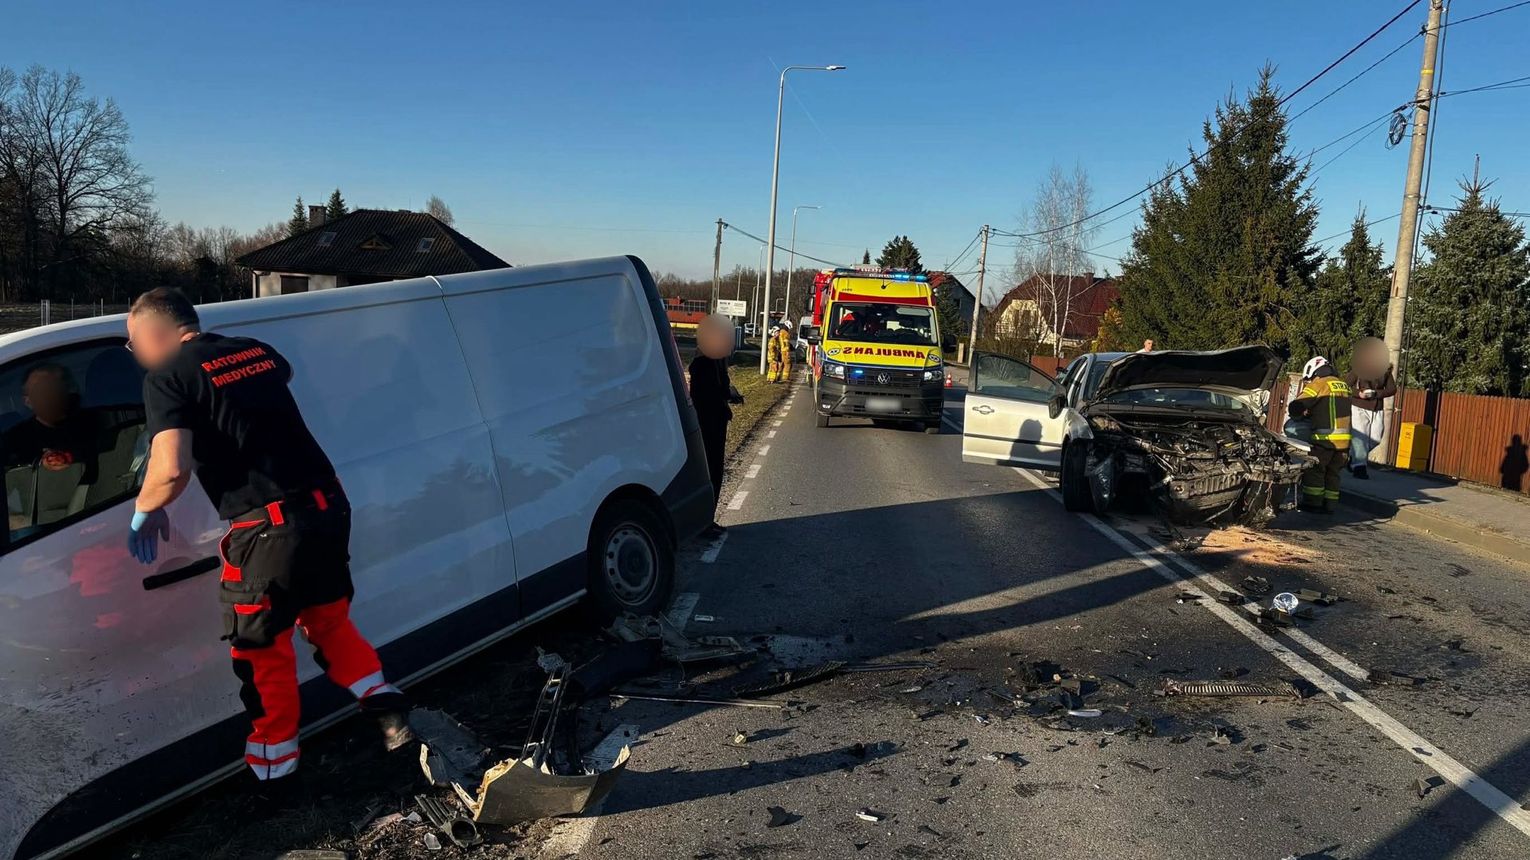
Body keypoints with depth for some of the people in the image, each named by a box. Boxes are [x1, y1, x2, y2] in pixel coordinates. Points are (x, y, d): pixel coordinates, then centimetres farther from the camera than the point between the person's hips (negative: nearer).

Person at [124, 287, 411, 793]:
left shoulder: (167, 377, -5)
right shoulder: (254, 350, 15)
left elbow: (172, 469, -16)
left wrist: (144, 511, 4)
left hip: (269, 528, -6)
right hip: (328, 505, 6)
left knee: (262, 651, 12)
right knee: (328, 620, 26)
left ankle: (274, 772, 23)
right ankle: (390, 712, 19)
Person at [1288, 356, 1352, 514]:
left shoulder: (1319, 384, -4)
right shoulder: (1343, 385, 19)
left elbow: (1297, 406, -9)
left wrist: (1298, 416, 13)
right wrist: (1309, 414, 21)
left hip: (1326, 437, -7)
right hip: (1344, 438, 7)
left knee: (1314, 471, 1)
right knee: (1333, 472, 14)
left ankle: (1312, 504, 1)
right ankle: (1329, 505, 16)